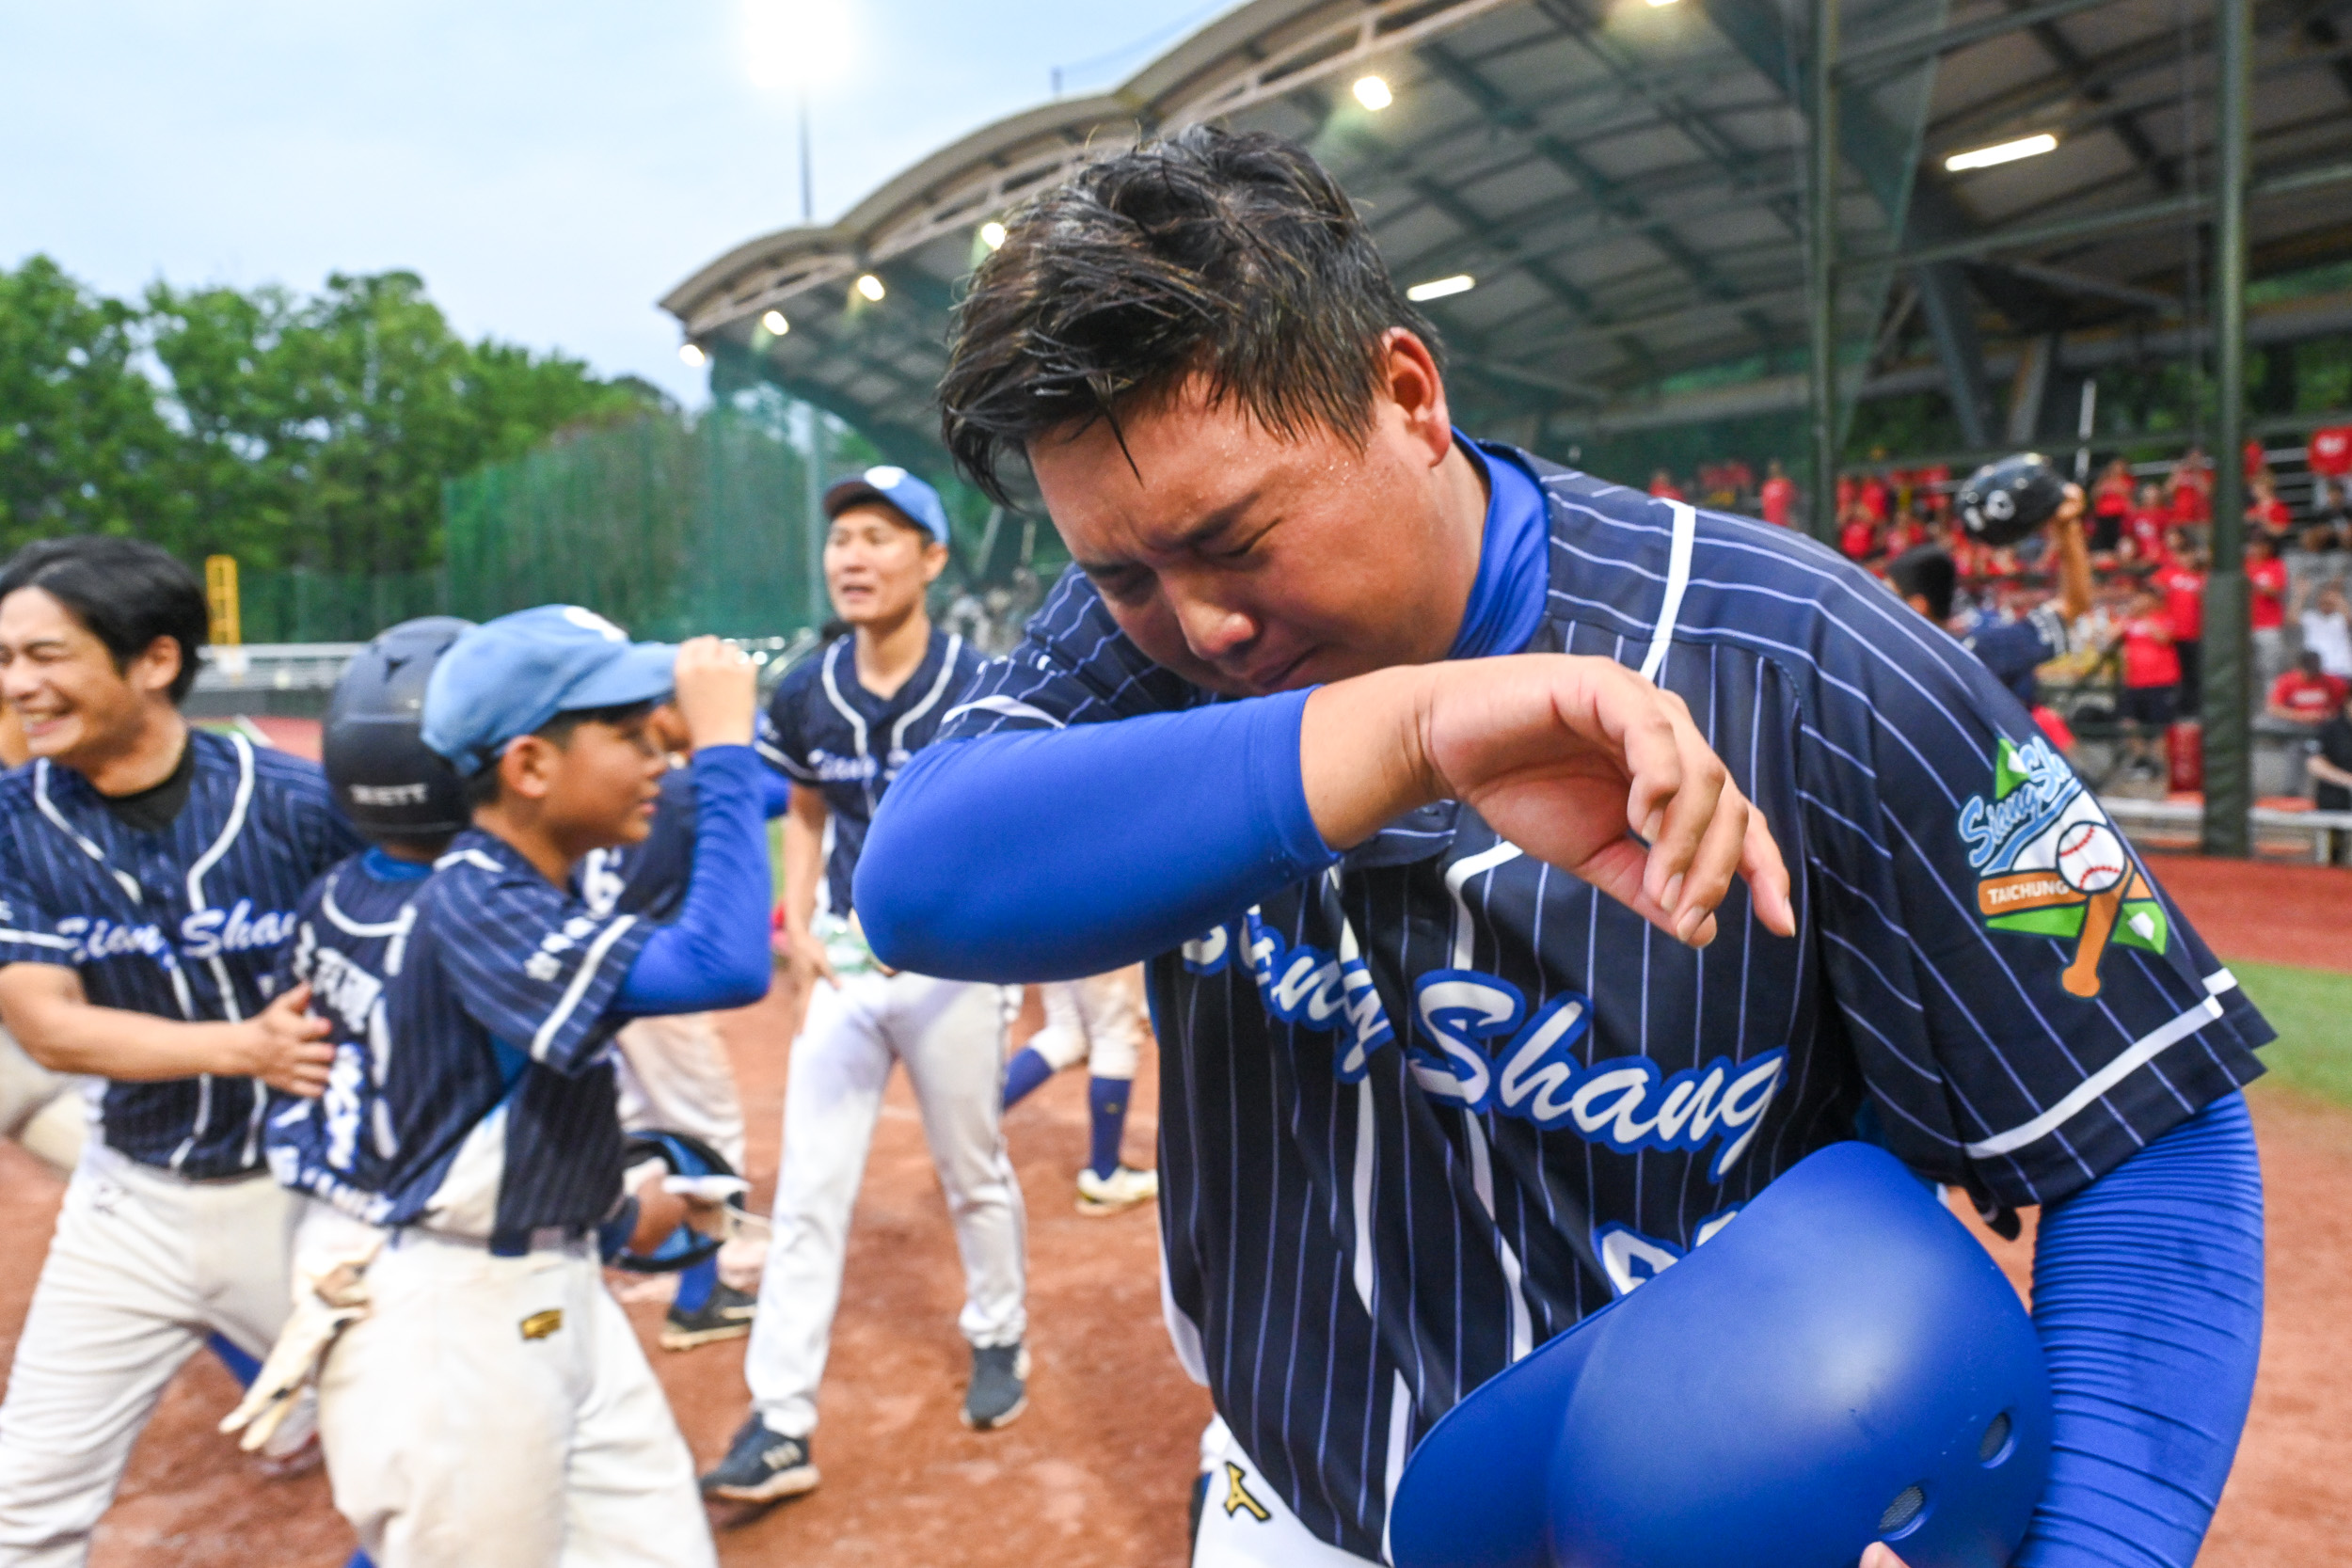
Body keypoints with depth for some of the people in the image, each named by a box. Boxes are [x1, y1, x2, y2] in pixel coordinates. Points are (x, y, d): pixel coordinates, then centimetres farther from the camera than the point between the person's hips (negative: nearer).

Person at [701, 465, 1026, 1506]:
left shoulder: (978, 690, -14)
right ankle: (780, 1424, 9)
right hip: (845, 966, 3)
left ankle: (999, 1339, 40)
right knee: (808, 1190, 1)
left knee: (974, 1173, 14)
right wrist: (798, 925, -1)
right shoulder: (805, 695, -1)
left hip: (953, 964, -3)